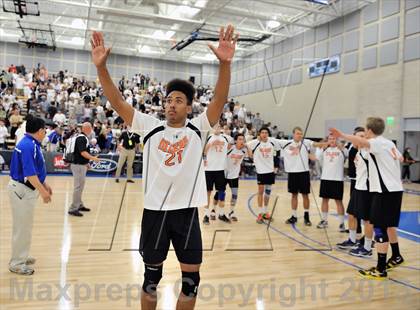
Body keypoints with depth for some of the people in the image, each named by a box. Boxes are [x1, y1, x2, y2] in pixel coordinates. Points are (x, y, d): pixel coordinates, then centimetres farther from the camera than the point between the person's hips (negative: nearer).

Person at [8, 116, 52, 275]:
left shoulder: (30, 144, 8)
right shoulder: (28, 145, -23)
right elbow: (29, 173, -27)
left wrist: (44, 185, 20)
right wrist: (43, 191, -23)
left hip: (25, 189, 10)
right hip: (22, 190, -10)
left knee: (25, 226, 21)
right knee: (22, 227, 1)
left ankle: (22, 256, 35)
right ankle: (16, 263, 14)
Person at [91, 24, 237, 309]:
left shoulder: (198, 128, -1)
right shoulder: (150, 127, 1)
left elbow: (220, 100, -15)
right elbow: (117, 101, -5)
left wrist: (225, 63, -30)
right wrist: (101, 66, -18)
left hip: (187, 211, 0)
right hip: (155, 210, 1)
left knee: (191, 278, 10)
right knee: (151, 276, 16)